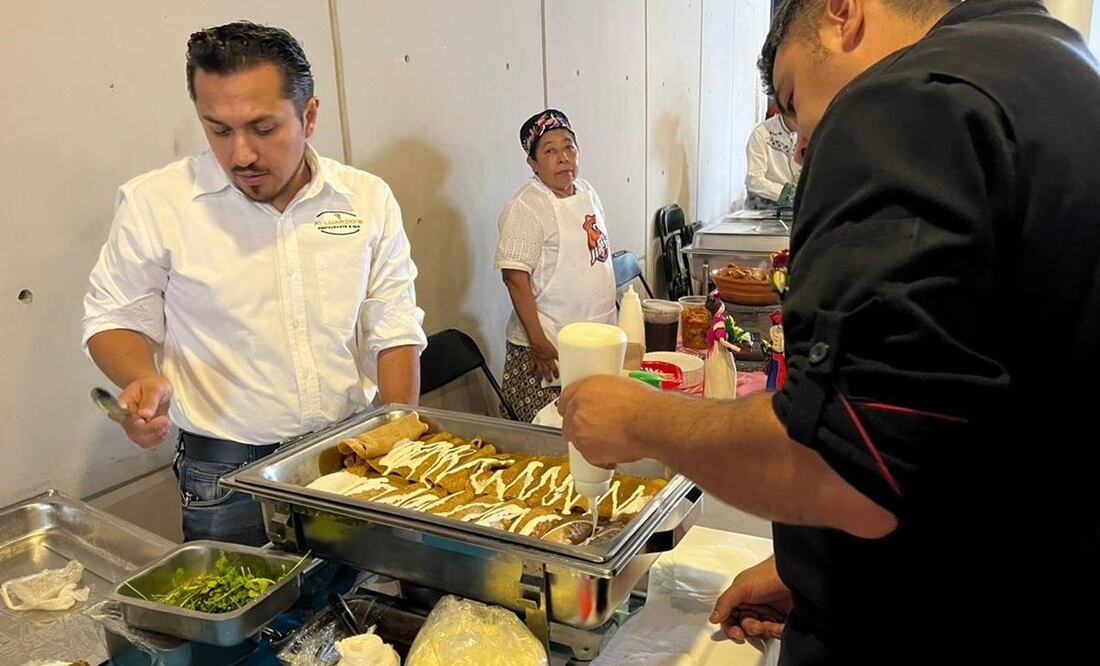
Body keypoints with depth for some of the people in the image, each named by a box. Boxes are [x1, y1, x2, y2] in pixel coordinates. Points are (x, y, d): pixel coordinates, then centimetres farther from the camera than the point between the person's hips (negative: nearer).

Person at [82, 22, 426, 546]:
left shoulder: (369, 199, -3)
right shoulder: (153, 203, -9)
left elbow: (394, 332, 0)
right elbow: (116, 318, 3)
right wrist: (144, 379, -19)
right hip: (227, 477, -2)